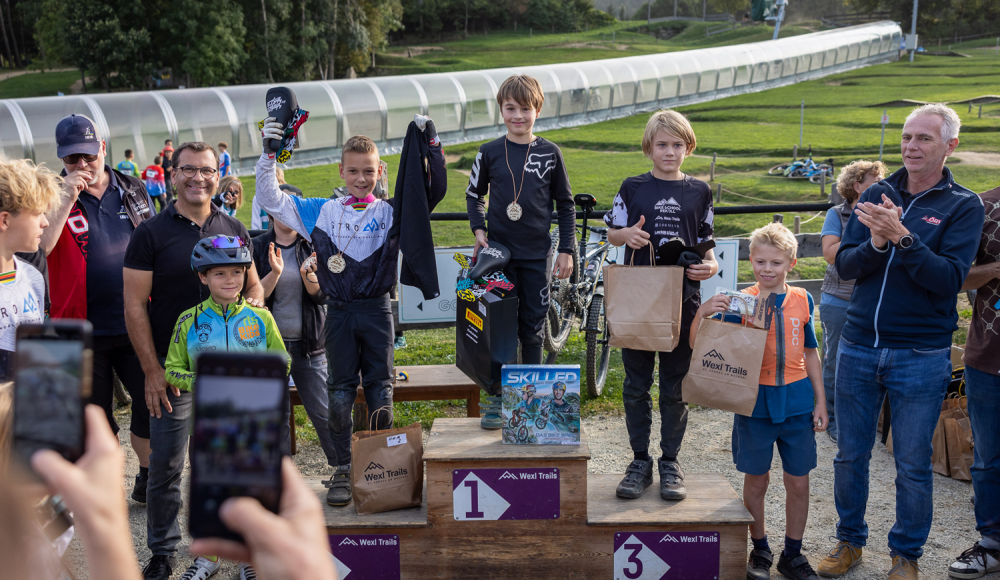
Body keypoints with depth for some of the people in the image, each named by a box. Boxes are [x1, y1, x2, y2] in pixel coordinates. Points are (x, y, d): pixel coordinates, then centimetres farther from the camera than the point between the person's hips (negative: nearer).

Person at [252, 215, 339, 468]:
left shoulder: (312, 246, 3)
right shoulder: (257, 247, 1)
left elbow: (320, 295, -3)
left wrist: (308, 274, -22)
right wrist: (275, 272, -22)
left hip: (308, 343, 0)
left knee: (324, 411, 1)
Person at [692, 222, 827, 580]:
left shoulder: (802, 300, 2)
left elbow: (810, 352, 12)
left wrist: (820, 401, 10)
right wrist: (702, 313, -27)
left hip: (797, 404, 2)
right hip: (755, 403, -2)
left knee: (798, 482, 8)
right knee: (756, 480, 9)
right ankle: (760, 550, 27)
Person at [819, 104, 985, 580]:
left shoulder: (963, 206, -3)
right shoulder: (876, 195, 6)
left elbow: (949, 280, -15)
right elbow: (844, 266, 0)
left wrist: (902, 238, -25)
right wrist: (876, 242, -19)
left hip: (921, 357, -3)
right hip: (858, 348, 3)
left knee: (913, 465, 8)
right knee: (849, 455, 12)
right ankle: (849, 541, 30)